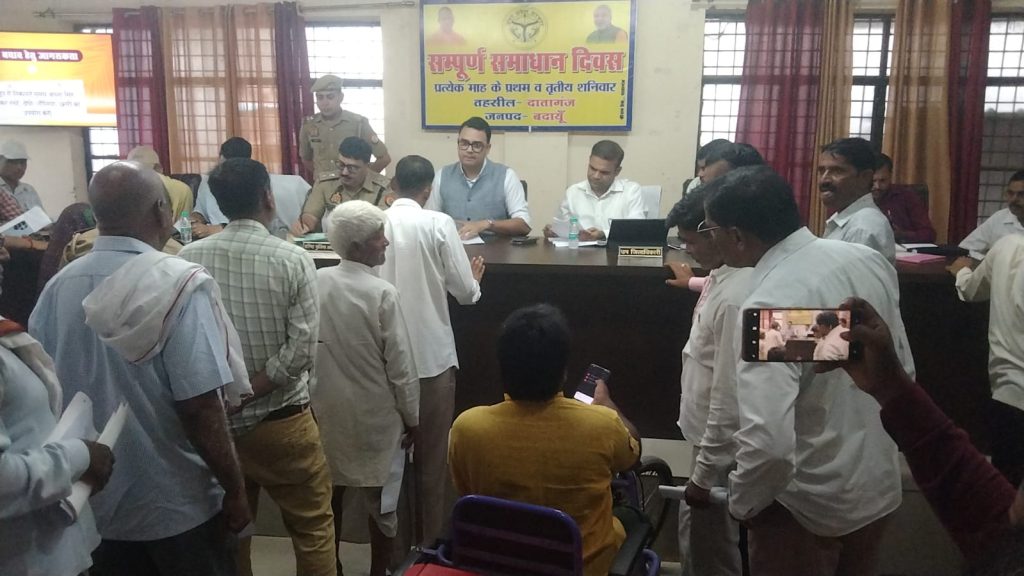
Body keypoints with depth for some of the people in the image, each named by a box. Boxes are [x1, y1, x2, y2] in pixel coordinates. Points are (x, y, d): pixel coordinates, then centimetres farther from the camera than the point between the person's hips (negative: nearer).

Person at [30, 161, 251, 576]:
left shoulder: (57, 287, -3)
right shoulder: (177, 283, -21)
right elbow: (199, 407, -24)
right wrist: (235, 489, -12)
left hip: (95, 503, 6)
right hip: (177, 505, -5)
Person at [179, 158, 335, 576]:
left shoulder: (188, 258, -6)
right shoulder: (292, 260, -13)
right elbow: (300, 350, -19)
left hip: (213, 421, 3)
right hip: (281, 420, -3)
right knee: (312, 527, 13)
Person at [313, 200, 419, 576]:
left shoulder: (315, 283, -6)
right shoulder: (382, 294, -20)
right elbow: (400, 364, -16)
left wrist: (316, 396, 16)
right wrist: (412, 417, -3)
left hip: (328, 411, 5)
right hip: (375, 416, -5)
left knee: (329, 494, 21)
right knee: (382, 503, 13)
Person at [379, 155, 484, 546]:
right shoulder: (439, 224, -11)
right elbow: (466, 293, -10)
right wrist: (474, 280, 13)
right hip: (431, 354, -3)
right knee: (432, 453, 12)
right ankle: (431, 540, 24)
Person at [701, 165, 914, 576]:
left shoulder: (770, 306, -29)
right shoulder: (868, 260, -7)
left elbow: (768, 444, -35)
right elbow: (903, 370, 5)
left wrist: (742, 503, -15)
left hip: (809, 507, -7)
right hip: (880, 486, 7)